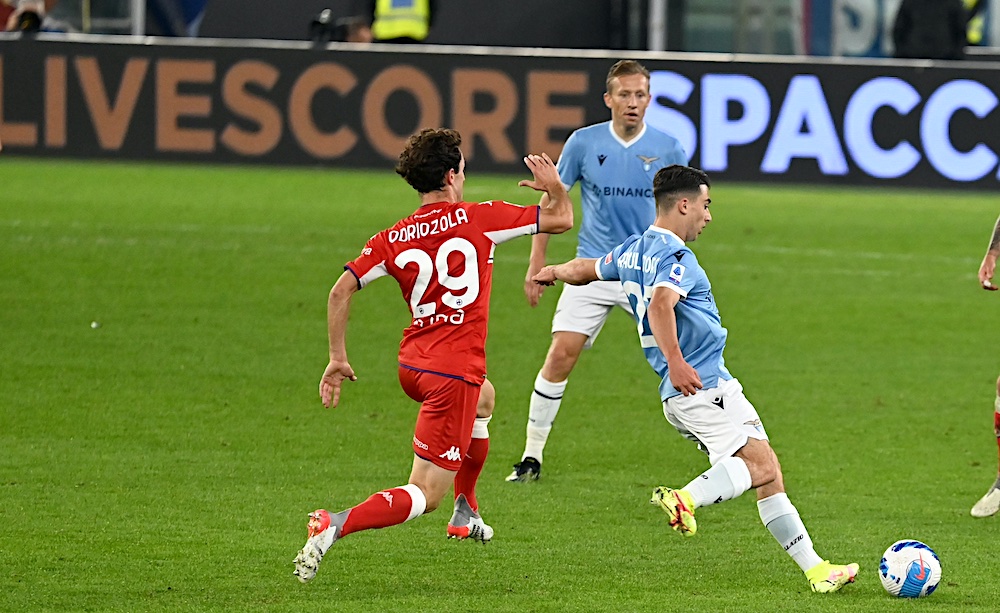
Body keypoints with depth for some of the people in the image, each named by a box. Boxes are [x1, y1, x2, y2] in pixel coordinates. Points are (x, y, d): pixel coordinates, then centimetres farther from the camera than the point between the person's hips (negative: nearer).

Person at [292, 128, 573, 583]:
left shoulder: (392, 240, 4)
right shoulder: (478, 219, -5)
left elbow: (341, 291, -2)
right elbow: (560, 219, 3)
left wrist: (337, 358, 6)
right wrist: (554, 187, 25)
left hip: (412, 365, 7)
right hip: (455, 371, -7)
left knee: (483, 398, 40)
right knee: (424, 495, -6)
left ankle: (466, 512, 44)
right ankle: (337, 526, -31)